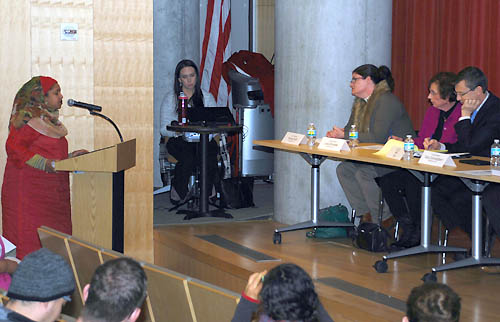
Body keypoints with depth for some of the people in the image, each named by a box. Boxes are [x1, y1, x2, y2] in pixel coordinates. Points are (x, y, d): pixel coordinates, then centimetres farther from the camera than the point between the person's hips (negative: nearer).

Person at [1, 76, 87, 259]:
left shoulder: (50, 119, 18)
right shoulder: (28, 119, -11)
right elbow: (15, 148, -19)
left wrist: (69, 157, 13)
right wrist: (47, 164, -24)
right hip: (29, 188, -9)